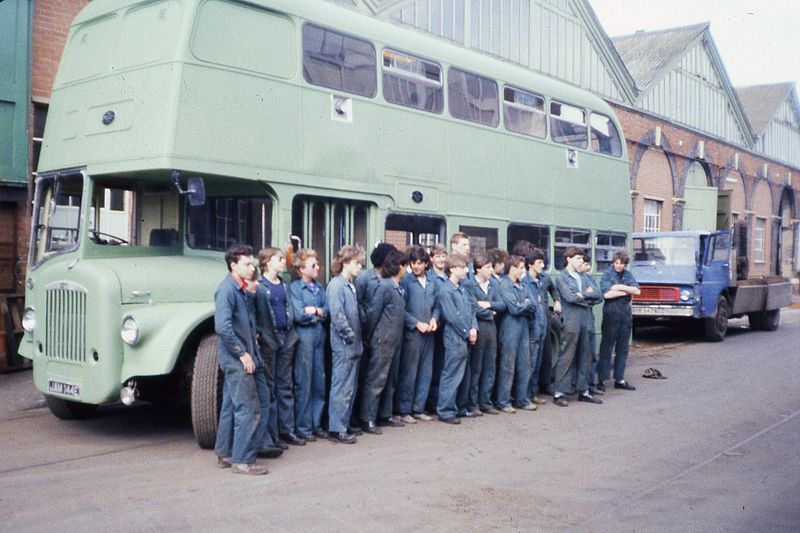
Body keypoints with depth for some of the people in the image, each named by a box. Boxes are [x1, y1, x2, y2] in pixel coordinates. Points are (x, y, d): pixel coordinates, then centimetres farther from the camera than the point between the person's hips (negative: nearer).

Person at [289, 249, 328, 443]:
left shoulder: (319, 287, 13)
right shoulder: (294, 287, -6)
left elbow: (327, 311, 5)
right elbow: (299, 315, -15)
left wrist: (314, 311, -12)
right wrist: (319, 313, -2)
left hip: (319, 336, 6)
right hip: (304, 337, -6)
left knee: (319, 382, 11)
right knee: (303, 385, -1)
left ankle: (316, 424, 23)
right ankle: (303, 429, 7)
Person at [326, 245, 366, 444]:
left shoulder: (351, 285, 14)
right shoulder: (336, 285, -13)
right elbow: (337, 315, -20)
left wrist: (359, 338, 12)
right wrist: (350, 336, -15)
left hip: (354, 345, 9)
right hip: (343, 345, -9)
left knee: (351, 388, 14)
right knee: (342, 388, -4)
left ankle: (345, 424, 23)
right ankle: (336, 429, 2)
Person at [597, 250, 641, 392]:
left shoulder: (628, 274, 11)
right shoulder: (607, 275, -3)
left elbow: (637, 291, 1)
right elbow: (606, 294, -16)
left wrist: (621, 287, -12)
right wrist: (627, 291, -7)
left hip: (625, 314, 5)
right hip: (611, 314, -5)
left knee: (622, 348, 8)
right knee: (606, 348, -3)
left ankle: (619, 379, 15)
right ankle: (601, 380, 0)